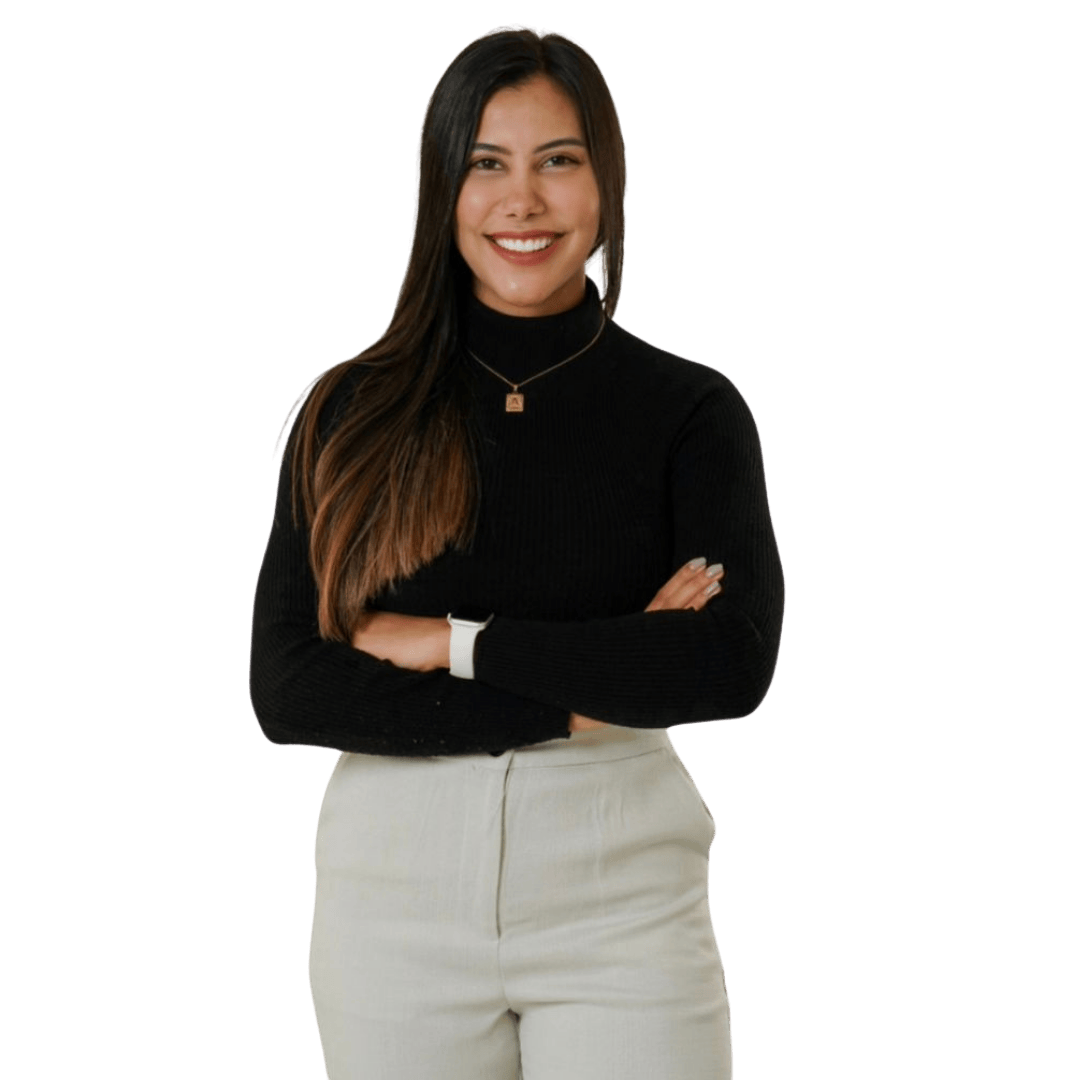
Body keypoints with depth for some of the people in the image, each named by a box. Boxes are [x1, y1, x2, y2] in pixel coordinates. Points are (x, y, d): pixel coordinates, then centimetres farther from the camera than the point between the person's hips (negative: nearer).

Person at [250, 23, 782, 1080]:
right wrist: (578, 700, -12)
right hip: (393, 885, 1)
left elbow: (735, 664, -14)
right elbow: (284, 692, -7)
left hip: (618, 890, -1)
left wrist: (456, 641, -13)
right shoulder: (350, 411, 2)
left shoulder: (690, 409, -1)